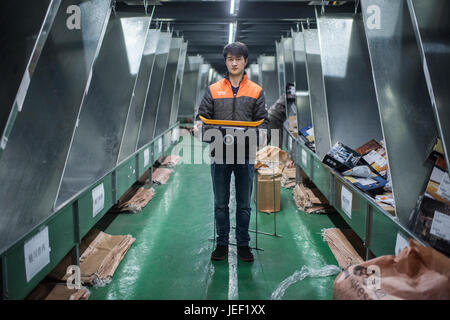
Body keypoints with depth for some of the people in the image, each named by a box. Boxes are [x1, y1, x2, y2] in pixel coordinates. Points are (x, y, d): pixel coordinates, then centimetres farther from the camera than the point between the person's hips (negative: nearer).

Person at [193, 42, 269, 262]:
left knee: (244, 204, 9)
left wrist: (260, 131, -18)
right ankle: (222, 244, 23)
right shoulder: (213, 90, 7)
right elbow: (203, 115, 6)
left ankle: (243, 244, 23)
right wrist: (199, 125, -16)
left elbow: (263, 120, 4)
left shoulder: (256, 91, 7)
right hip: (219, 155, 1)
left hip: (245, 155, 0)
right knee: (220, 204, 10)